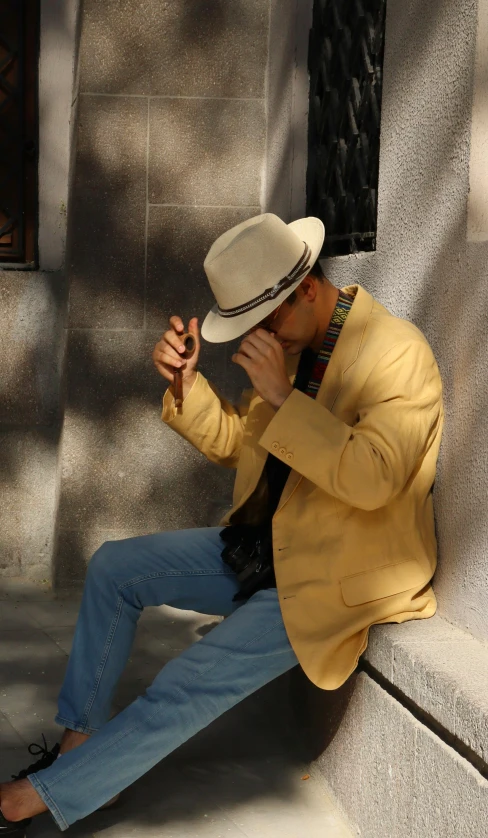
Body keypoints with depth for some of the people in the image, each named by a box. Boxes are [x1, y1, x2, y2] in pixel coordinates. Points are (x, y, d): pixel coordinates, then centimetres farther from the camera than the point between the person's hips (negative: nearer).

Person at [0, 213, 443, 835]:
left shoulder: (398, 352, -20)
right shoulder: (292, 342, 4)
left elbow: (373, 480, -31)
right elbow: (236, 445, 12)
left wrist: (282, 395, -30)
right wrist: (188, 383, -6)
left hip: (331, 582, -9)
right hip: (262, 548, 9)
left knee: (183, 691, -17)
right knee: (113, 567, 6)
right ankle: (81, 743, 12)